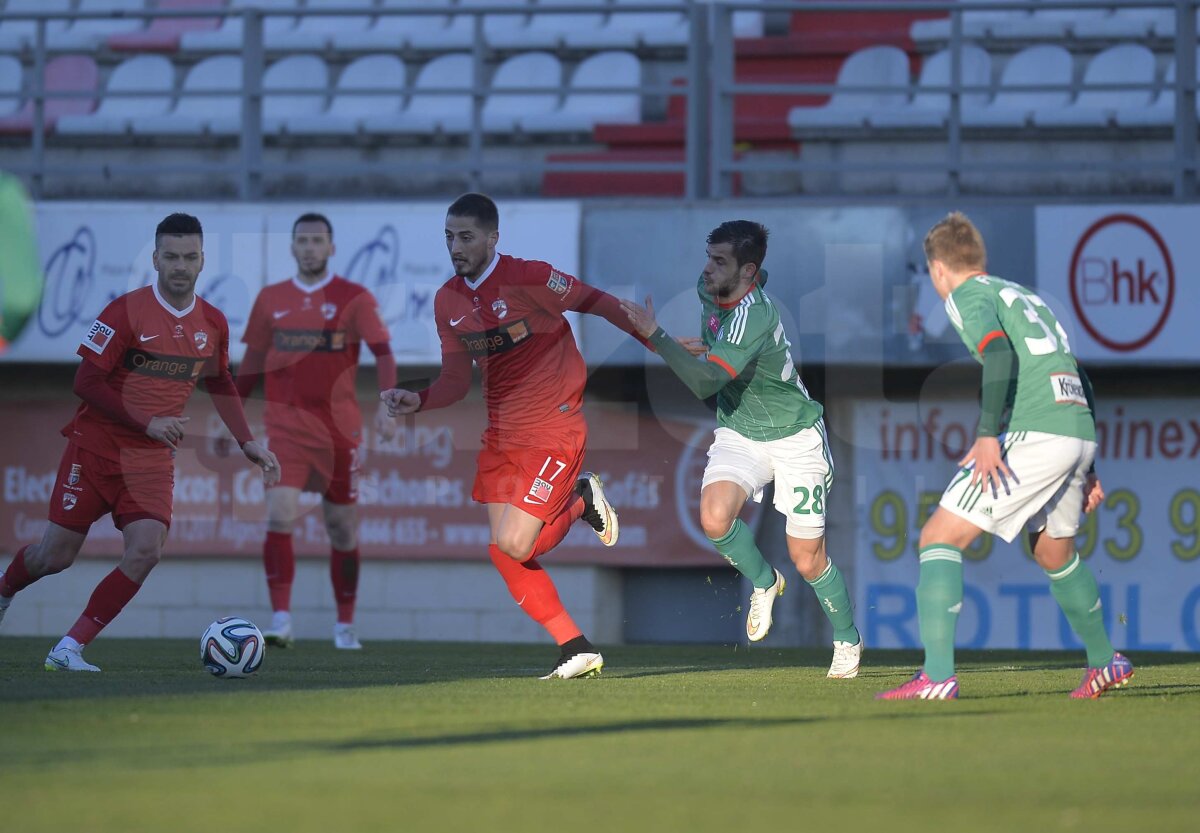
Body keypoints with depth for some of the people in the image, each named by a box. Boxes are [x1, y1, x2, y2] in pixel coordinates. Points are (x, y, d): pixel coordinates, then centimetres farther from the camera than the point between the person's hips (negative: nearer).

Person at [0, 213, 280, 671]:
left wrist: (248, 443, 11)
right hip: (96, 446, -4)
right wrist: (147, 423, -21)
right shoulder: (126, 312, -14)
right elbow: (86, 383, -14)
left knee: (146, 551, -18)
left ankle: (69, 649, -11)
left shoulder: (212, 323, 3)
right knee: (57, 555, 0)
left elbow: (220, 385, 20)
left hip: (153, 459, 4)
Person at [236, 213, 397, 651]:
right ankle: (281, 621, -18)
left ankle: (345, 626, 22)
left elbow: (382, 352, -7)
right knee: (279, 516, -18)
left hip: (338, 426, -1)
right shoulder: (270, 299, 8)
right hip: (285, 425, 1)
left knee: (342, 528, 7)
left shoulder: (355, 298, 0)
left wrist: (386, 404, -22)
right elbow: (252, 362, 17)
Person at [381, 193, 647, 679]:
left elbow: (599, 304, -6)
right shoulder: (447, 301, 5)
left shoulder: (527, 278, -15)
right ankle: (578, 651, 12)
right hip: (501, 435, 7)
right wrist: (417, 401, -10)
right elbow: (456, 382, 9)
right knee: (504, 554, 1)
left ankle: (582, 501, 13)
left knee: (514, 545, -16)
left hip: (553, 431, -7)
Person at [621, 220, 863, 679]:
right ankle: (764, 582, 7)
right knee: (714, 518, -23)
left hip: (793, 437, -6)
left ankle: (847, 640, 27)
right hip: (738, 432, 6)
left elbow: (705, 383, -40)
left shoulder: (753, 318, -31)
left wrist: (655, 335, -39)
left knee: (807, 559, 1)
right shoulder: (710, 288, -6)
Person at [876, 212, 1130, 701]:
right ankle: (1104, 664, 43)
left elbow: (999, 354, -17)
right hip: (1079, 433, 8)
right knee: (1054, 553, 30)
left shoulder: (969, 297, 4)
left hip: (1033, 435, -8)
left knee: (940, 538, -6)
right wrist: (1086, 467, 32)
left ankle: (937, 677, -20)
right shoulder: (1025, 296, 29)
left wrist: (987, 436, -22)